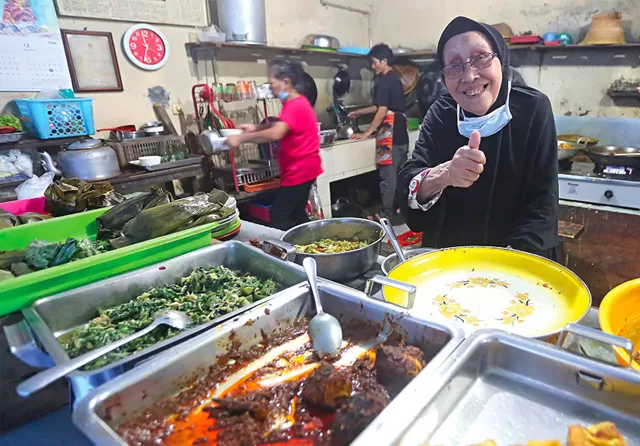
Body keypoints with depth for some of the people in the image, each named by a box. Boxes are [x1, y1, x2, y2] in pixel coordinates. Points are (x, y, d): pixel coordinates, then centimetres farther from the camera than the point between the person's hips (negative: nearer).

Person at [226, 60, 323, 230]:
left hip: (299, 170, -11)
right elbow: (279, 125, 24)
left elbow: (275, 134, -35)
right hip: (302, 169, 11)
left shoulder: (295, 106, -21)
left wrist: (241, 138, -28)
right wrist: (256, 127, 8)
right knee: (297, 214, 17)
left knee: (278, 217, -7)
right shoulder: (296, 103, 12)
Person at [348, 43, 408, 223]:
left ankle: (387, 213, 3)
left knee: (388, 174, -4)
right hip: (400, 131, 10)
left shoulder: (383, 81, -12)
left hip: (389, 133, -10)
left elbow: (382, 111, -17)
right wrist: (359, 112, 30)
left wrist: (366, 133, -12)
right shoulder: (394, 79, 17)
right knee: (400, 172, 14)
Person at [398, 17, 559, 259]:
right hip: (447, 254, 0)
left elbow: (542, 202, -11)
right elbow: (408, 182, -15)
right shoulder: (440, 113, -5)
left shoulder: (533, 109, -8)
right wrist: (443, 175, -34)